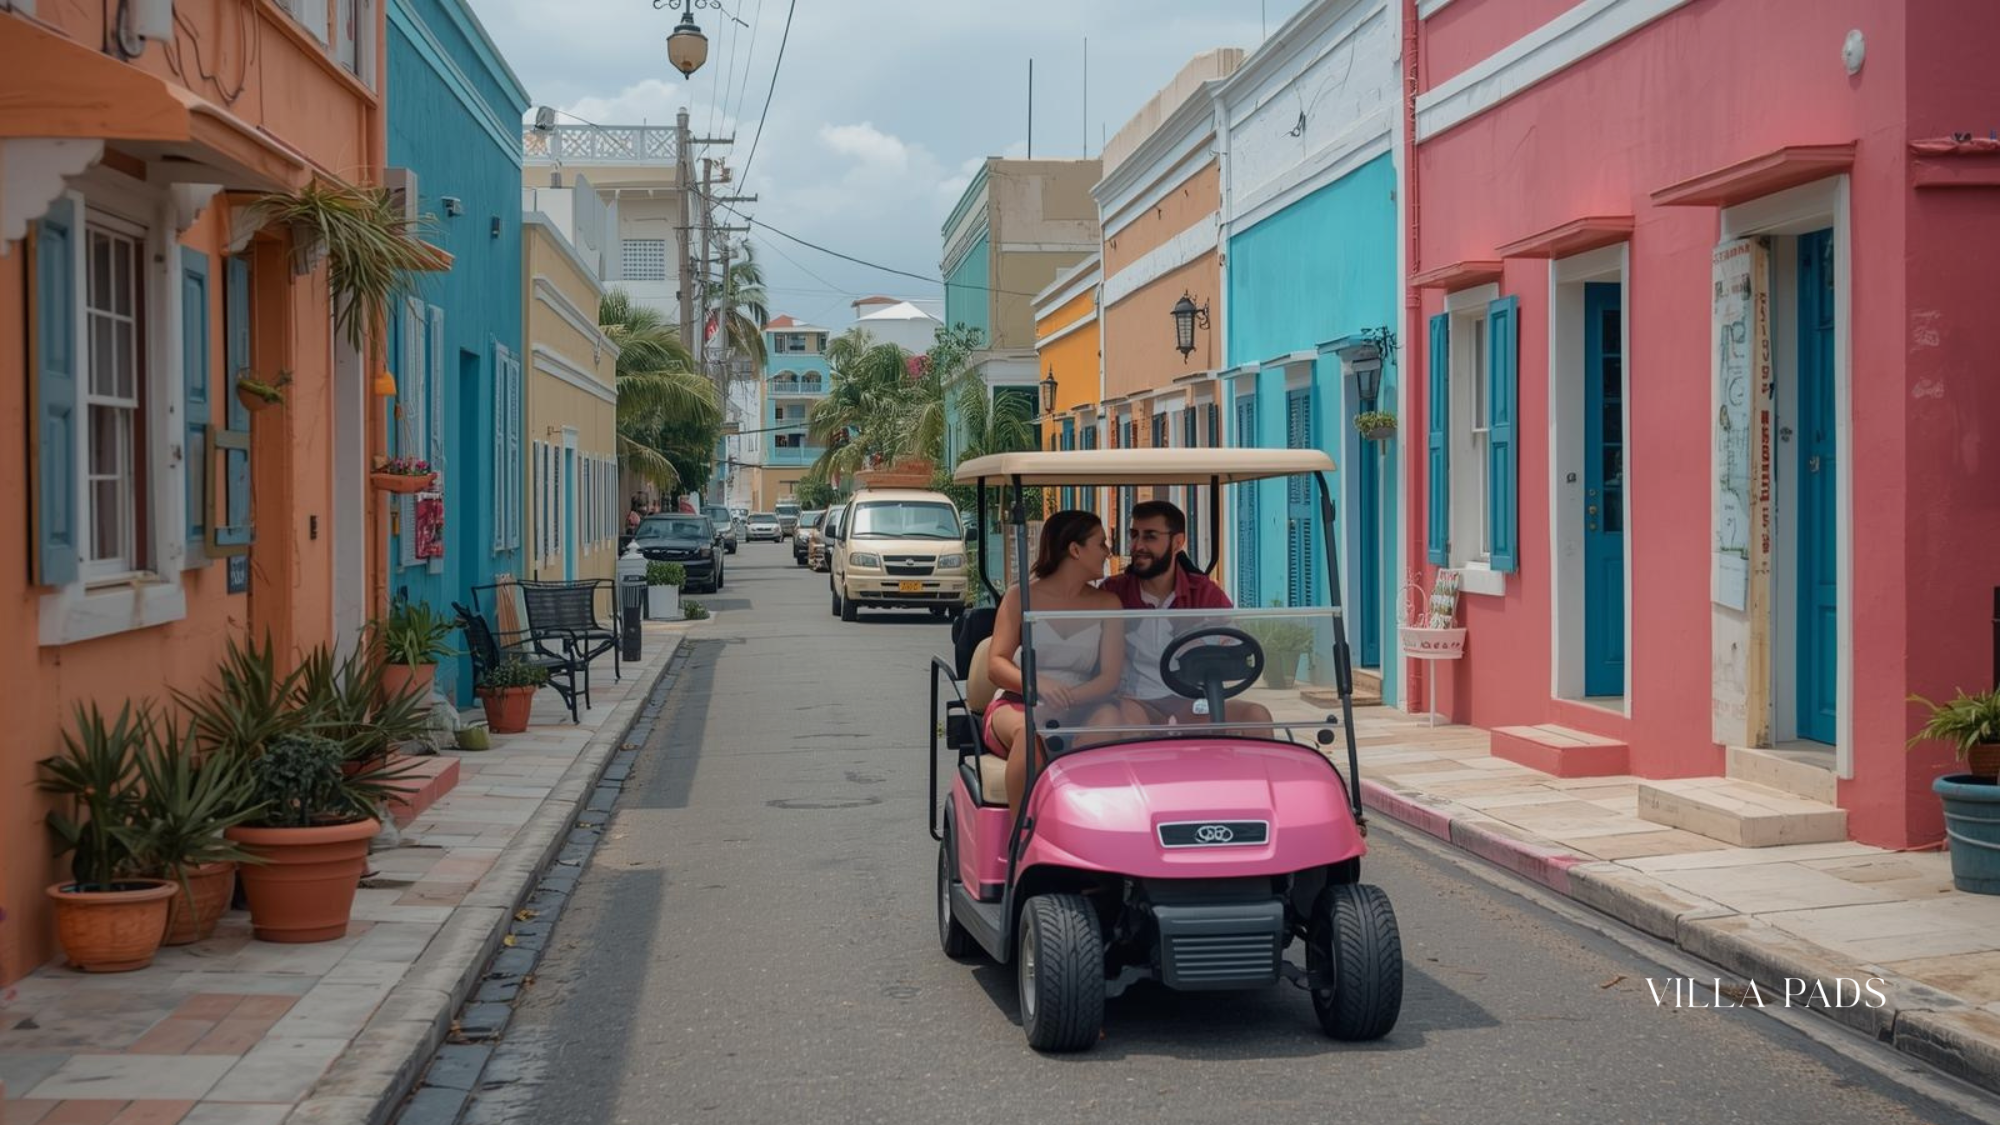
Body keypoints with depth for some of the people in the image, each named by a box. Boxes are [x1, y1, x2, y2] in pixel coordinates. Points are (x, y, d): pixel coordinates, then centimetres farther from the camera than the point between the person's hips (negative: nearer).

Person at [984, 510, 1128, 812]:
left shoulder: (1106, 604, 12)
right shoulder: (1021, 597, 5)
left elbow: (1110, 676, 0)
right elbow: (996, 665, -4)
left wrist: (1068, 697, -20)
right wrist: (1037, 683, -26)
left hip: (1079, 713, 2)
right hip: (1018, 706, -2)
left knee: (1110, 716, -31)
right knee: (1028, 730, -37)